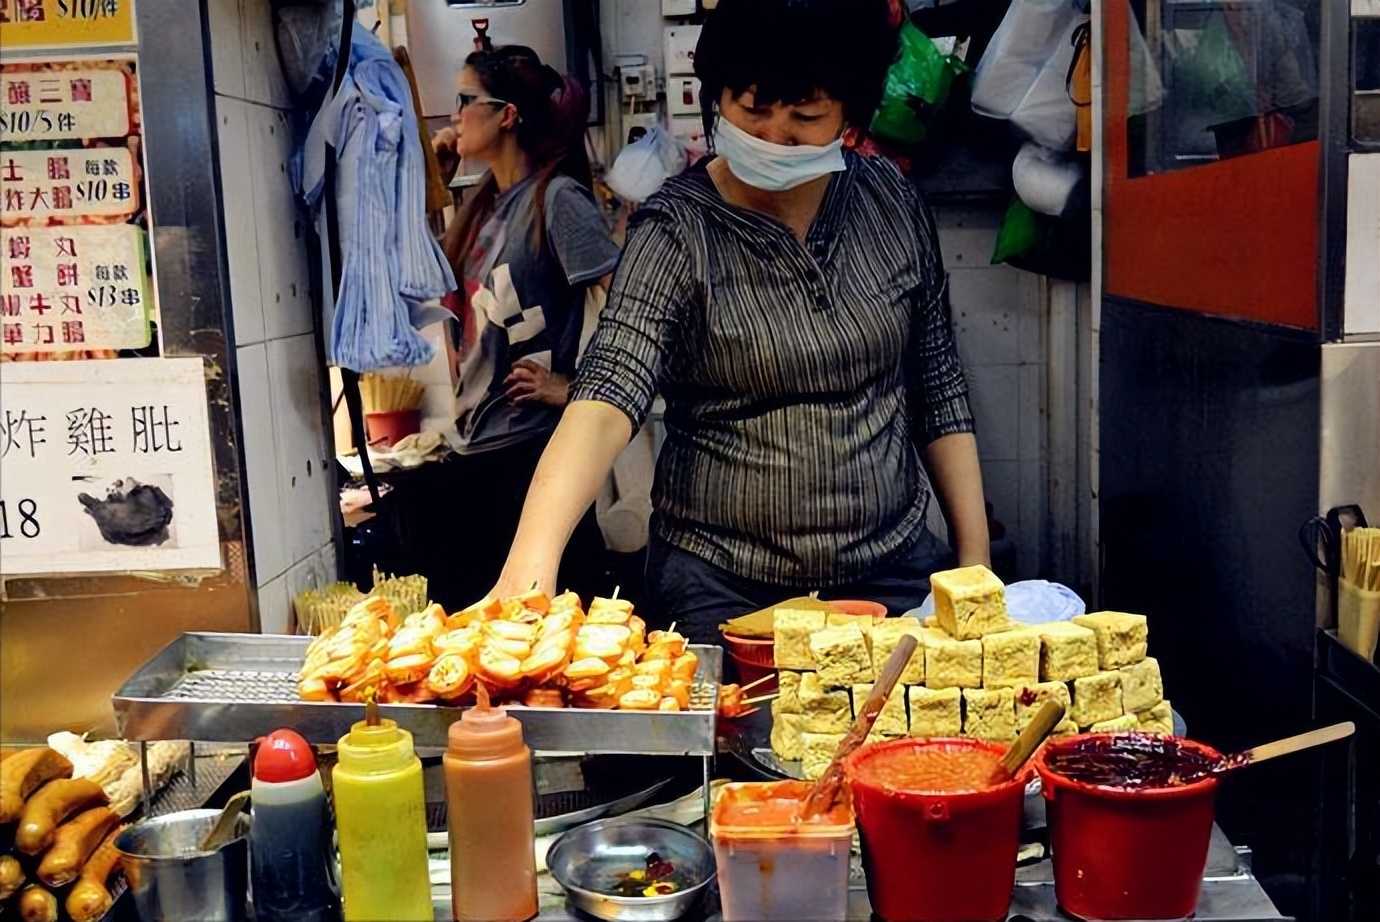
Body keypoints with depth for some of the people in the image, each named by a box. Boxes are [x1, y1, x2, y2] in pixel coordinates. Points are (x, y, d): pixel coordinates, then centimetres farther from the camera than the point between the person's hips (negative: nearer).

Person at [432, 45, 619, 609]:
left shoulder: (558, 196, -13)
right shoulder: (485, 205, 12)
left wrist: (571, 386, -14)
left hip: (534, 443, -9)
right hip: (475, 446, 9)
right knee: (465, 609, 17)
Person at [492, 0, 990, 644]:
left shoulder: (891, 201, -1)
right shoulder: (676, 231, -13)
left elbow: (938, 390, 6)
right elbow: (607, 396, -27)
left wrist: (975, 561, 4)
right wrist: (531, 560, -42)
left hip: (894, 576, 4)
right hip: (722, 594, -3)